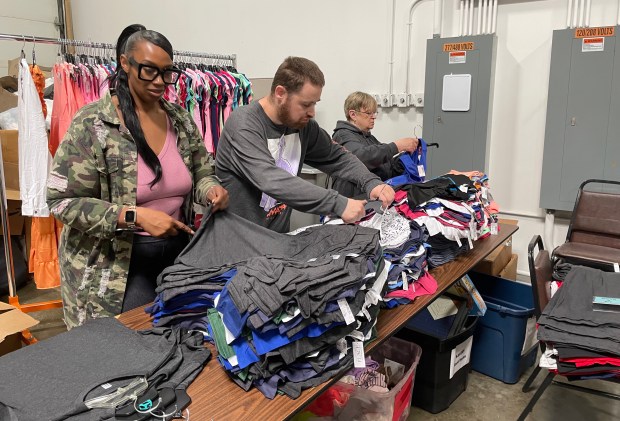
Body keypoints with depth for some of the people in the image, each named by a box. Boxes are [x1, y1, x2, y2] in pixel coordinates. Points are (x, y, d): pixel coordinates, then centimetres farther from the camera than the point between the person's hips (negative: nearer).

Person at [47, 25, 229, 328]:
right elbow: (62, 201, -15)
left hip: (177, 252, 5)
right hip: (115, 264, -5)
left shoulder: (181, 120, 2)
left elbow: (201, 173, 11)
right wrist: (135, 216, -26)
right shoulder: (92, 124, -13)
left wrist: (211, 189, -13)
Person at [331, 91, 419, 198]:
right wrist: (396, 147, -24)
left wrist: (406, 154, 4)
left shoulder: (369, 137, 25)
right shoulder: (343, 136, -4)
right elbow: (361, 156, -25)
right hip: (354, 198, -8)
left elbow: (389, 169, 21)